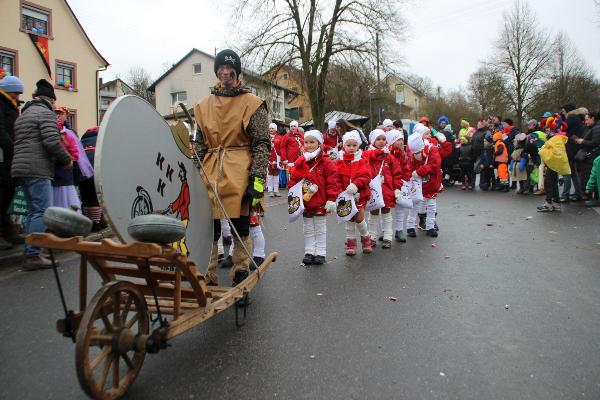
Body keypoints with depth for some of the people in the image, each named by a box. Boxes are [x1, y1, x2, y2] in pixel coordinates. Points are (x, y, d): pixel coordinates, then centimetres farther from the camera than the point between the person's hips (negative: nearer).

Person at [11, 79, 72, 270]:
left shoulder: (22, 115, 24)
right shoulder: (46, 113, -5)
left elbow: (18, 143, 23)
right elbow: (52, 142, -17)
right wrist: (67, 159, -4)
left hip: (21, 168, 10)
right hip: (37, 170, -9)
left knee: (33, 211, 14)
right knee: (42, 212, -9)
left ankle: (30, 254, 17)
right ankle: (33, 255, -12)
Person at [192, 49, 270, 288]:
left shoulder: (252, 104, 2)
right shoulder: (204, 105, 15)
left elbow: (262, 144, -3)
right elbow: (199, 144, 18)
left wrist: (258, 178, -12)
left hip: (240, 176, -3)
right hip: (210, 175, 4)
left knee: (241, 228, 5)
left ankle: (241, 281, 20)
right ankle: (208, 278, 19)